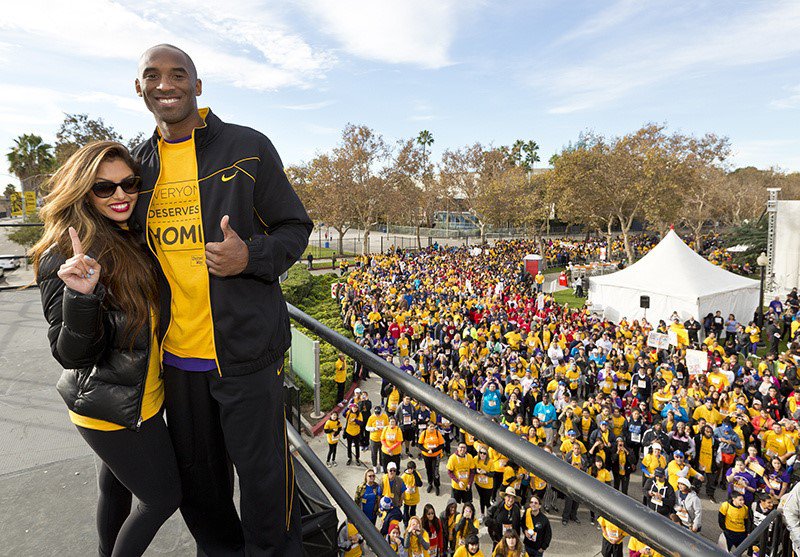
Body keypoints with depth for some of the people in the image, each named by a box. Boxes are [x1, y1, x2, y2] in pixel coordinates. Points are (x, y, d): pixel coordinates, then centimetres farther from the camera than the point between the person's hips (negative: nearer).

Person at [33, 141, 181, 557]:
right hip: (112, 409, -8)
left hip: (141, 395, 8)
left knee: (117, 487, 25)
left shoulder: (132, 240, 4)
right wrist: (81, 295, -38)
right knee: (164, 496, 6)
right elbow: (73, 355, -23)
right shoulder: (65, 255, -21)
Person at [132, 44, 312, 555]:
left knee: (264, 477, 7)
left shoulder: (247, 148, -4)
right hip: (176, 354, 5)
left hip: (245, 350, -5)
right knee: (197, 480, 21)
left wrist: (251, 256, -21)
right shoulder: (139, 164, 10)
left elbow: (295, 228, -3)